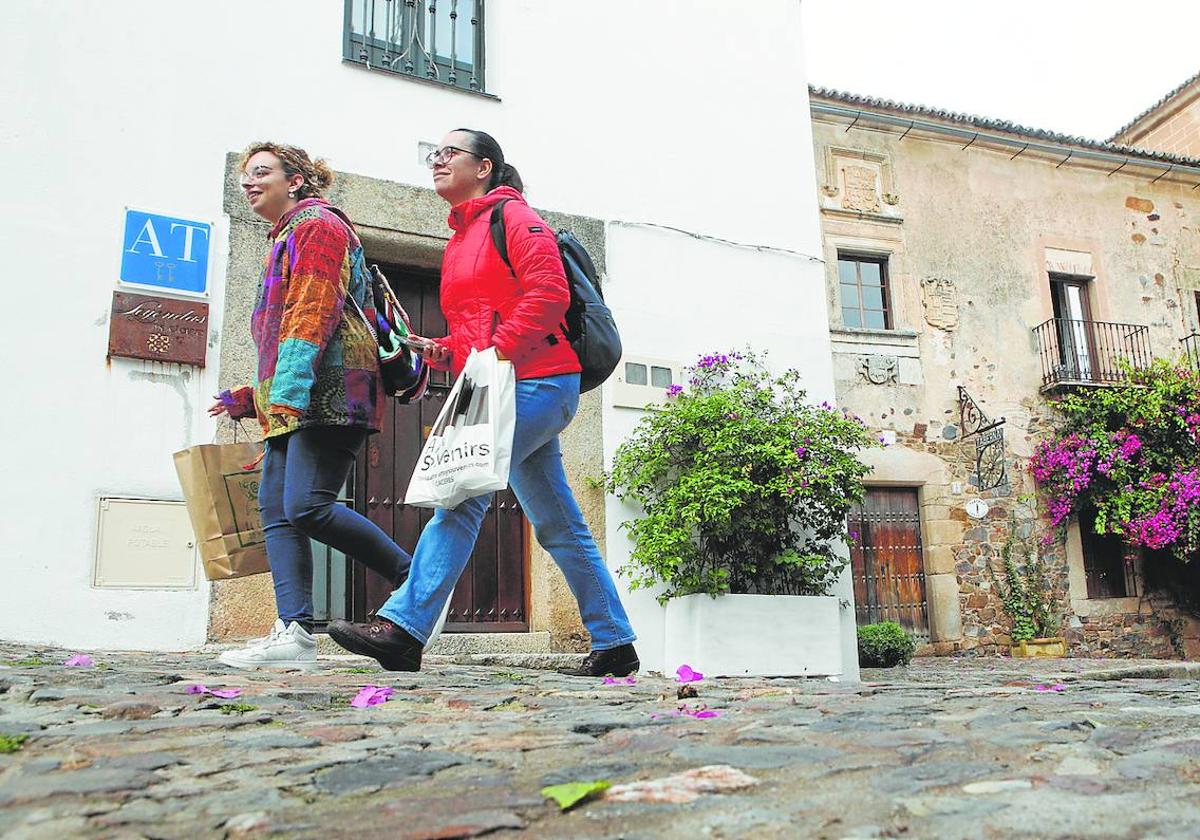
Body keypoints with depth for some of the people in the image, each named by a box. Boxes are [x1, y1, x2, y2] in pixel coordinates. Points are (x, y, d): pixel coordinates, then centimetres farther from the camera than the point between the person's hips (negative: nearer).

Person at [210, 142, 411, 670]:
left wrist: (288, 390, -24)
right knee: (277, 512, -1)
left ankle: (415, 579, -7)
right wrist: (248, 398, 29)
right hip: (293, 407, 10)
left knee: (307, 507, -20)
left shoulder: (316, 223, 1)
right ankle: (294, 633, -6)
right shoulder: (285, 241, 31)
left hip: (327, 396, -10)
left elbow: (314, 312, -15)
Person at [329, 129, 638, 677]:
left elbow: (548, 293, -15)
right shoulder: (459, 241, 25)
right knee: (557, 526, 8)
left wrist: (498, 352, -20)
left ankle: (403, 629, -16)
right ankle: (615, 643, 15)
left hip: (537, 382, -9)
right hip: (514, 391, 9)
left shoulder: (512, 215, -1)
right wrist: (445, 353, 9)